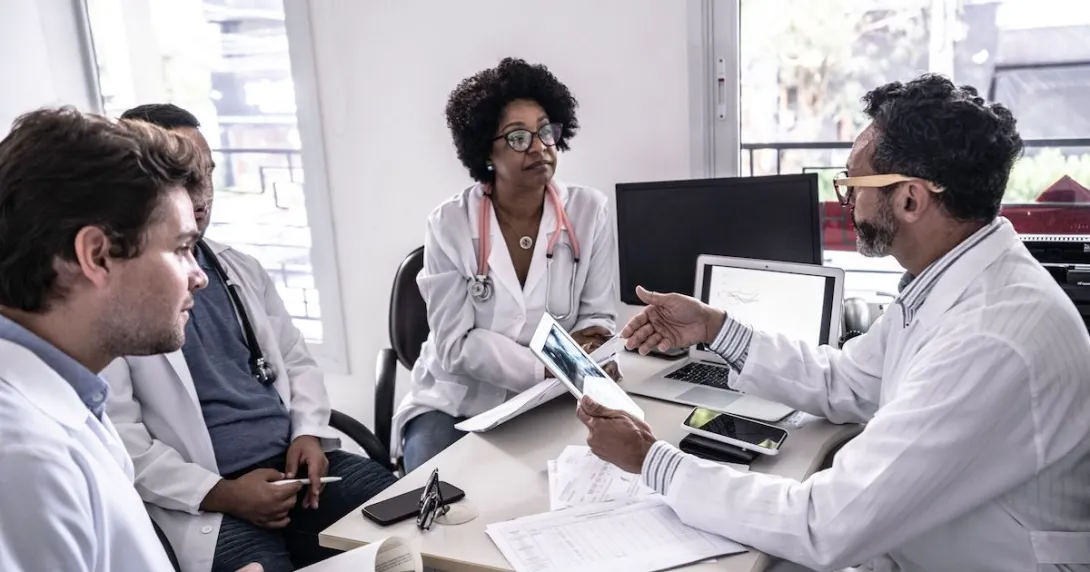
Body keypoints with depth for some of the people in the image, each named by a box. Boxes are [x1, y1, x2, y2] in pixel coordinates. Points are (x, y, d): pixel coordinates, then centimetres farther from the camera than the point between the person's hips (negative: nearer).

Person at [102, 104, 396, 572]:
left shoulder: (242, 269, 13)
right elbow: (118, 438, -9)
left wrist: (308, 433, -2)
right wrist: (221, 494, -15)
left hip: (294, 460, 5)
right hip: (202, 500, -5)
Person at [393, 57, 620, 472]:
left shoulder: (589, 210, -5)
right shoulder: (450, 225, -10)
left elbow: (598, 316, 1)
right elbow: (457, 344, -14)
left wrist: (589, 351, -23)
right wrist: (551, 368, -24)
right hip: (456, 402, -1)